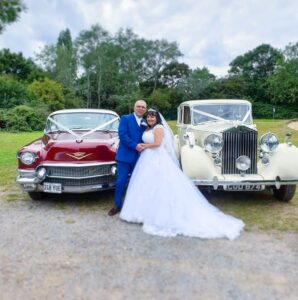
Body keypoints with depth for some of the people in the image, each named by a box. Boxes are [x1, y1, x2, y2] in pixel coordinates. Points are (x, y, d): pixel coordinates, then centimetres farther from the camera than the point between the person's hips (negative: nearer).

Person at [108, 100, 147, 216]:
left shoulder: (145, 123, 13)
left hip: (139, 157, 4)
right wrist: (135, 146, -19)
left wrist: (143, 147, -5)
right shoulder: (125, 118, -1)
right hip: (125, 155, -4)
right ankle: (117, 205, 15)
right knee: (120, 182, -2)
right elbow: (122, 135, -13)